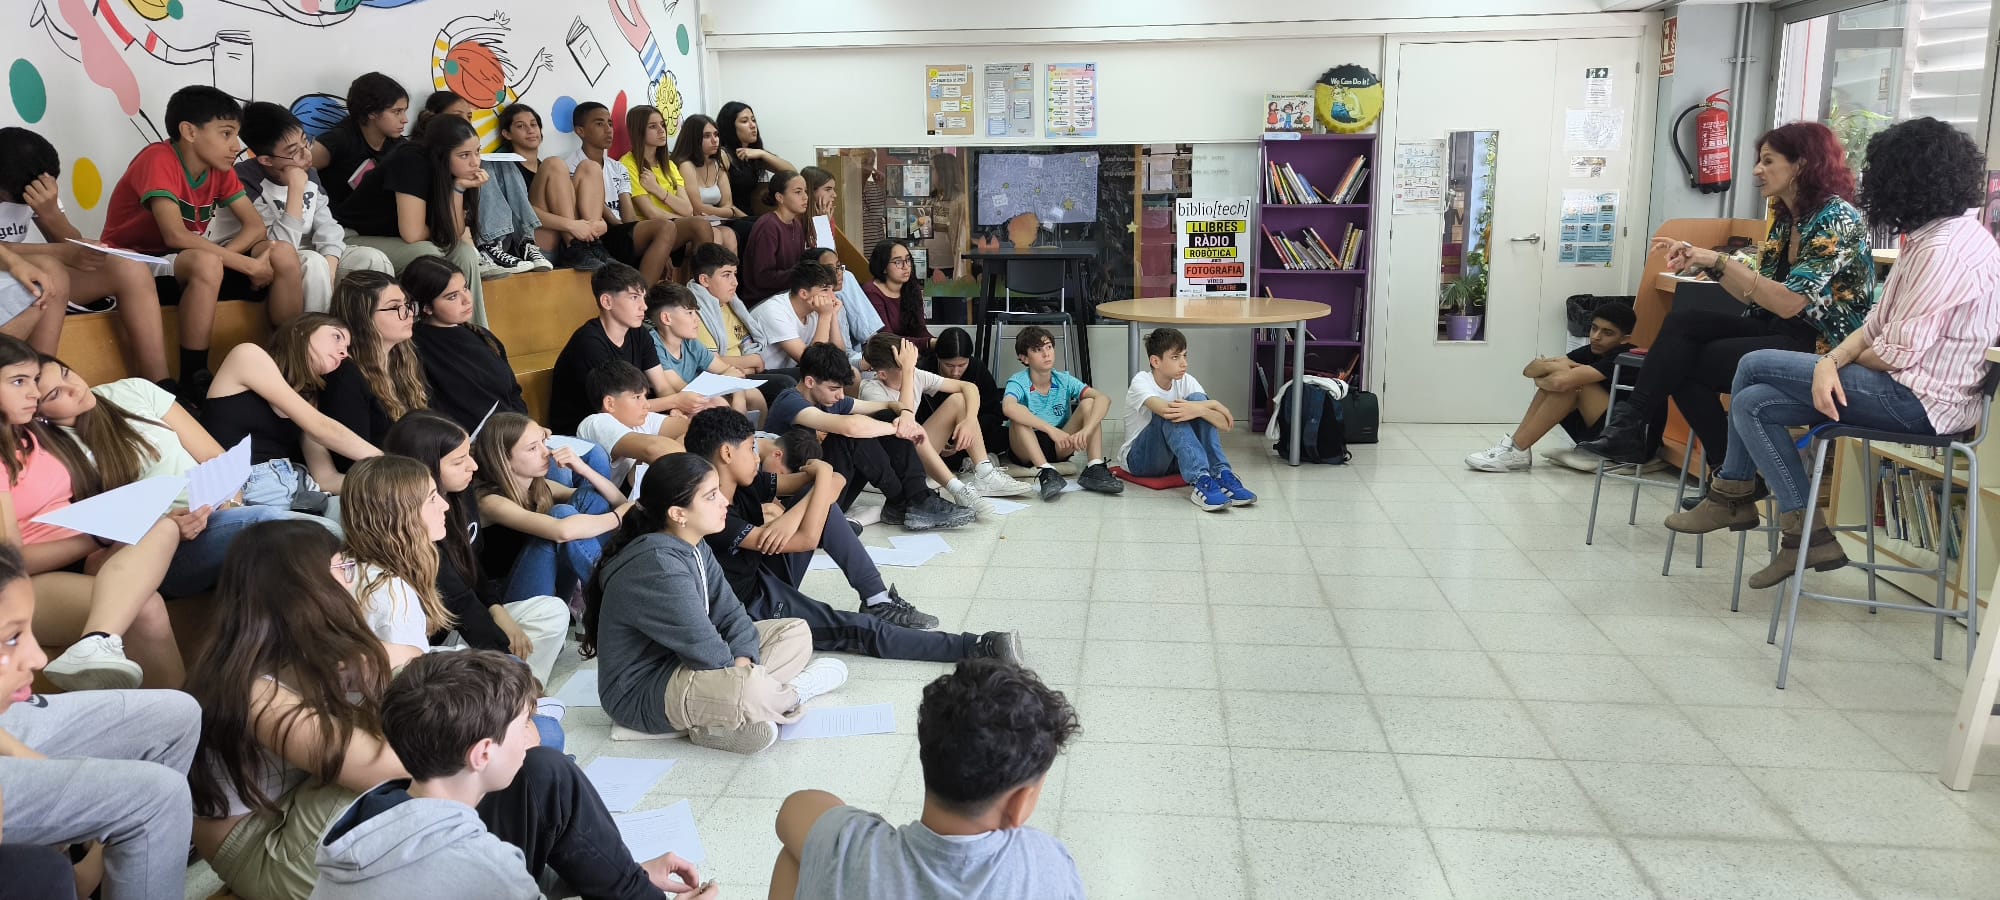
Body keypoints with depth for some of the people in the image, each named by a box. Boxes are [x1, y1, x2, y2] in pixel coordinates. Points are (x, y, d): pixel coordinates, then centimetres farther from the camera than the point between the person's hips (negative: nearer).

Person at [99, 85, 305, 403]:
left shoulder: (219, 169, 2)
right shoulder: (159, 160, -20)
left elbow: (255, 226, -4)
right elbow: (176, 236, -31)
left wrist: (222, 258, -23)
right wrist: (249, 264, -29)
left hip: (188, 265, 7)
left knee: (283, 255, -13)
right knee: (206, 264, -39)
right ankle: (193, 383, -30)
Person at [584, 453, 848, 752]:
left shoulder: (695, 548, 4)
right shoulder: (658, 568, -27)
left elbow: (731, 617, 2)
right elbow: (708, 653, -26)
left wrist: (741, 664, -15)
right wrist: (740, 675, -9)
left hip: (684, 663, 11)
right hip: (641, 693, -11)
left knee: (796, 632, 9)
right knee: (749, 688, -39)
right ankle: (793, 693, -3)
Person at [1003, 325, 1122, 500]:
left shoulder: (1064, 380, -4)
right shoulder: (1018, 382, -13)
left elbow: (1103, 399, -18)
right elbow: (1008, 407, -38)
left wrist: (1086, 430, -36)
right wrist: (1050, 430, -45)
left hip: (1060, 447, 3)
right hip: (1027, 448, -3)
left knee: (1089, 402, -14)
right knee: (1020, 416, -30)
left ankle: (1094, 469, -27)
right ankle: (1046, 471, -42)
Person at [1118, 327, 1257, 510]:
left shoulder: (1186, 381, -4)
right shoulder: (1141, 381, -17)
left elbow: (1225, 425, -15)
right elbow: (1164, 409, -40)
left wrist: (1198, 410, -35)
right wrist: (1213, 404, -29)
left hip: (1173, 459, 4)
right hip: (1139, 459, -4)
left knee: (1197, 399, -19)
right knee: (1170, 414, -31)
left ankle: (1221, 474, -28)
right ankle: (1200, 481, -44)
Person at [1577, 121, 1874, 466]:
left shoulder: (1836, 219, -13)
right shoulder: (1786, 218, 13)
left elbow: (1789, 303, -22)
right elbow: (1753, 295, 11)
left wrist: (1721, 262, -20)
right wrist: (1700, 257, 2)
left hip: (1821, 346, -8)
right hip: (1777, 331, 8)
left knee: (1685, 361, -16)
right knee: (1682, 323, -13)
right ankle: (1633, 429, -17)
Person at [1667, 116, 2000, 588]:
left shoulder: (1942, 249, -20)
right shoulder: (1932, 235, 12)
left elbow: (1898, 354, -22)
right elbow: (1879, 322, 9)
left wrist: (1842, 358, 0)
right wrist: (1832, 361, -9)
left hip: (1920, 399, -10)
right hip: (1909, 388, 10)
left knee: (1754, 367, -7)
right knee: (1752, 403, 3)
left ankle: (1733, 496, 8)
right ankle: (1804, 533, 7)